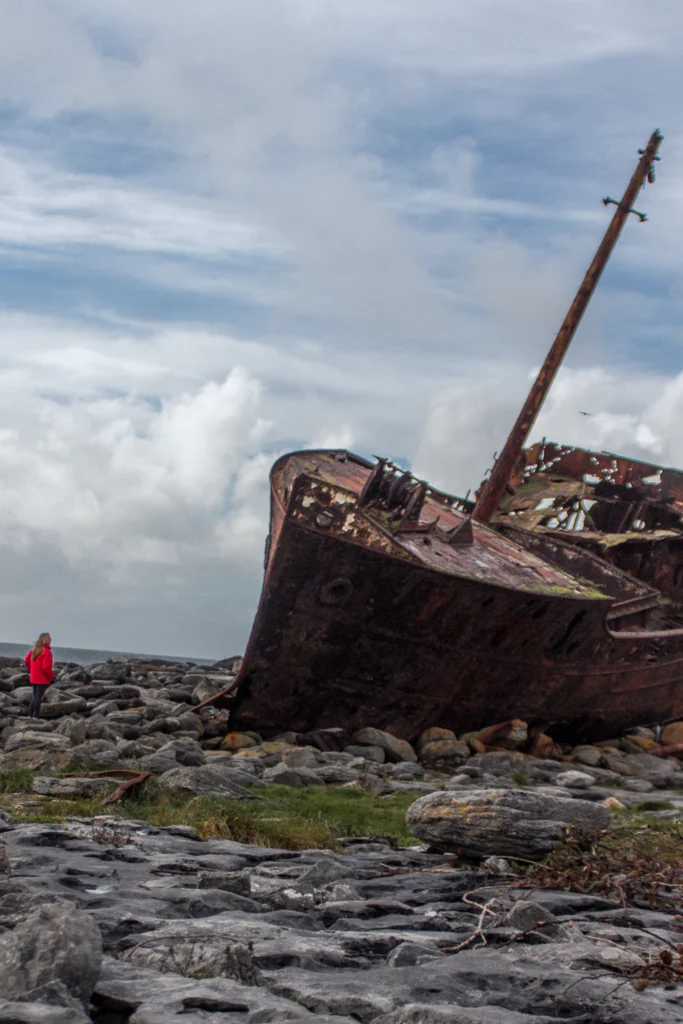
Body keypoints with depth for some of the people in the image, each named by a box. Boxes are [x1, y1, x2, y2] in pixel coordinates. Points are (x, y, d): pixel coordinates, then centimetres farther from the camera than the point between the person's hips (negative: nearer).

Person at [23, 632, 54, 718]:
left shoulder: (34, 650, 7)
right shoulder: (47, 652, -18)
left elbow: (26, 661, 14)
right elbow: (46, 667, -22)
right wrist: (52, 676, -9)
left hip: (34, 678, 7)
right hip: (43, 679, -7)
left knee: (35, 696, 17)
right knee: (39, 697, -2)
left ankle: (30, 714, 18)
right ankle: (36, 716, -1)